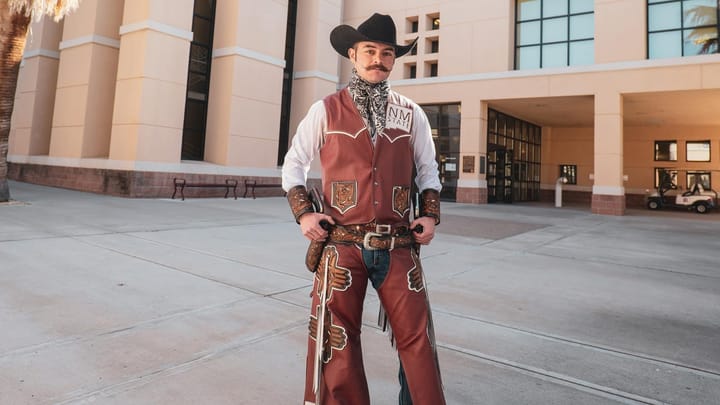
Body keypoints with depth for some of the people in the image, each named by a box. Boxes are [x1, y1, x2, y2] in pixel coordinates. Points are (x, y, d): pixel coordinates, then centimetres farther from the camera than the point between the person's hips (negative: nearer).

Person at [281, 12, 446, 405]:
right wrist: (304, 213, -5)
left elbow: (428, 169, 16)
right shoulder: (326, 110, 3)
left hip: (398, 248, 2)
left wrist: (430, 215, 3)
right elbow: (293, 163, 8)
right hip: (342, 246, -1)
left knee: (417, 338, 6)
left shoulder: (411, 114, 9)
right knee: (338, 343, 9)